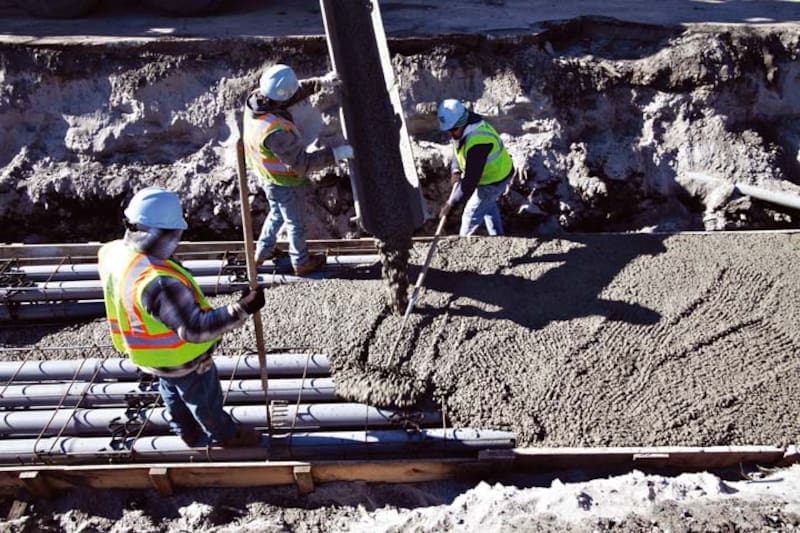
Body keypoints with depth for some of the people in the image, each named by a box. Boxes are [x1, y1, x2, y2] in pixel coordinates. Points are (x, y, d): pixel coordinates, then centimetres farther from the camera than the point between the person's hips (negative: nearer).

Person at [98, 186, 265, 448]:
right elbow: (196, 328, -42)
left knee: (174, 396, 33)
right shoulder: (159, 282, -45)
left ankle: (190, 433, 58)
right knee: (205, 400, 22)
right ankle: (227, 435, 49)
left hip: (152, 352, 8)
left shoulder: (112, 253, -18)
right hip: (180, 359, -8)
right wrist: (242, 309, -39)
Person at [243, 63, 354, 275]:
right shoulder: (275, 132, -42)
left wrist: (320, 82, -6)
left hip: (267, 177, 8)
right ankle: (301, 263, 42)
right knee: (295, 224, 19)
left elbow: (295, 92, -1)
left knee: (276, 214, 33)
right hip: (285, 183, -8)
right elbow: (302, 163, -32)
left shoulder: (255, 98, -18)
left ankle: (263, 251, 52)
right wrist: (335, 154, -27)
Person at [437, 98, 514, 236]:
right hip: (494, 172, 10)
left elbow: (471, 179, -39)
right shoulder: (463, 128, -11)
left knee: (471, 215, 4)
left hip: (494, 180, -10)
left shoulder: (477, 143, -41)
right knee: (488, 206, 30)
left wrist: (451, 203, -33)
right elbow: (457, 152, 5)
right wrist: (455, 170, -15)